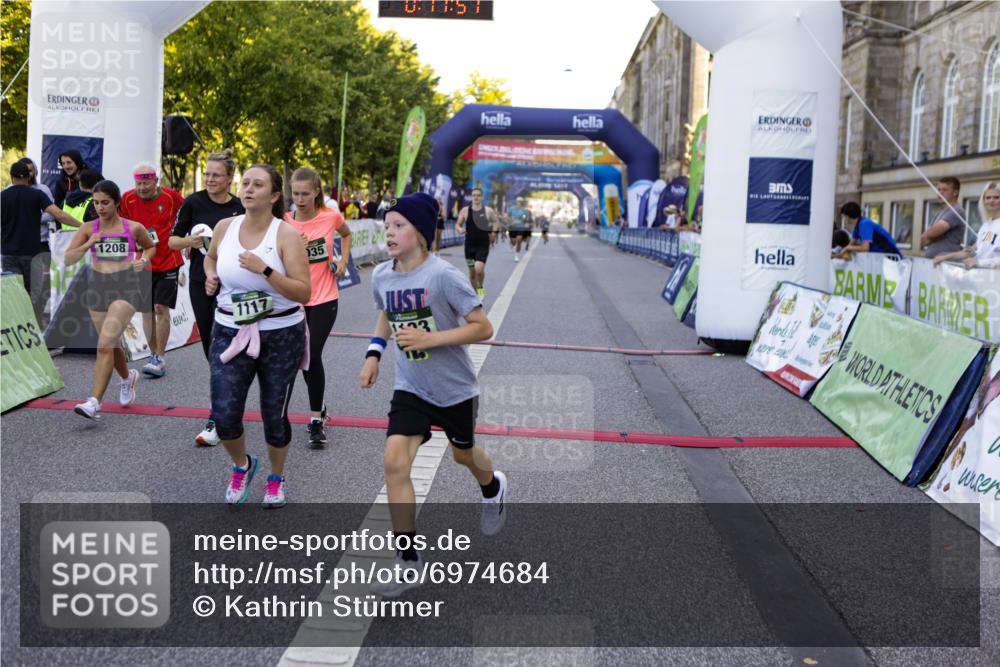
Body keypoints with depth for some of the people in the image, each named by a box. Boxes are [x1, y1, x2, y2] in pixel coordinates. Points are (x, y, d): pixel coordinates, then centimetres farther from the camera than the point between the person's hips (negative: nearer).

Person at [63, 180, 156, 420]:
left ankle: (94, 402, -18)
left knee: (105, 344, -19)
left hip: (126, 288, -4)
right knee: (111, 345, 18)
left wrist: (144, 260, -3)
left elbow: (151, 246, 17)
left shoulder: (134, 228, -2)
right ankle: (128, 377, 48)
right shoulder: (88, 228, 2)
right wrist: (87, 244, -17)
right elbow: (68, 260, -1)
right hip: (98, 287, 4)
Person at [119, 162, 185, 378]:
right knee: (147, 311, 7)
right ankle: (153, 355, 19)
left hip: (168, 262, -3)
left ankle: (160, 358, -4)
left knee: (161, 308, -9)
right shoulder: (127, 199, -2)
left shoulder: (172, 197, -8)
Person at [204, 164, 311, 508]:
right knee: (224, 415, -7)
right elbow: (211, 257, 25)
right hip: (230, 333, 3)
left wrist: (264, 269, -27)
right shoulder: (225, 227, 1)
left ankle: (276, 478, 36)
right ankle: (242, 466, 26)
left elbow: (304, 292, -18)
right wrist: (211, 275, 3)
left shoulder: (286, 234, -12)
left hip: (281, 336, -3)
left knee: (274, 415, 9)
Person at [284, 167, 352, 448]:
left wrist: (343, 261, 2)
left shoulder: (331, 216, -7)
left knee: (313, 355, -12)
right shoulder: (285, 223, -7)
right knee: (303, 356, 11)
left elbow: (346, 234, 16)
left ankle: (316, 421, -2)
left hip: (324, 298, -2)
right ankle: (318, 406, 34)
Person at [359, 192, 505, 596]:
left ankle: (493, 489, 57)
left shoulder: (443, 275, -22)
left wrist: (430, 339, -28)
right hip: (410, 388, 3)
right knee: (394, 462, -14)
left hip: (455, 388, -3)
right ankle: (407, 563, -5)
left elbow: (483, 328, -20)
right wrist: (374, 353, 4)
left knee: (463, 454, 19)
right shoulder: (381, 276, -5)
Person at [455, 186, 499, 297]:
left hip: (483, 245, -2)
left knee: (479, 269, -20)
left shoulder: (488, 211, -2)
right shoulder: (465, 211, -2)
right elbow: (457, 224, 6)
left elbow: (496, 222, 15)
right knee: (472, 272, 10)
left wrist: (494, 232, -1)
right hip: (470, 245, 2)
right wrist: (460, 229, -17)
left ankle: (480, 287, 9)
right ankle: (475, 293, 27)